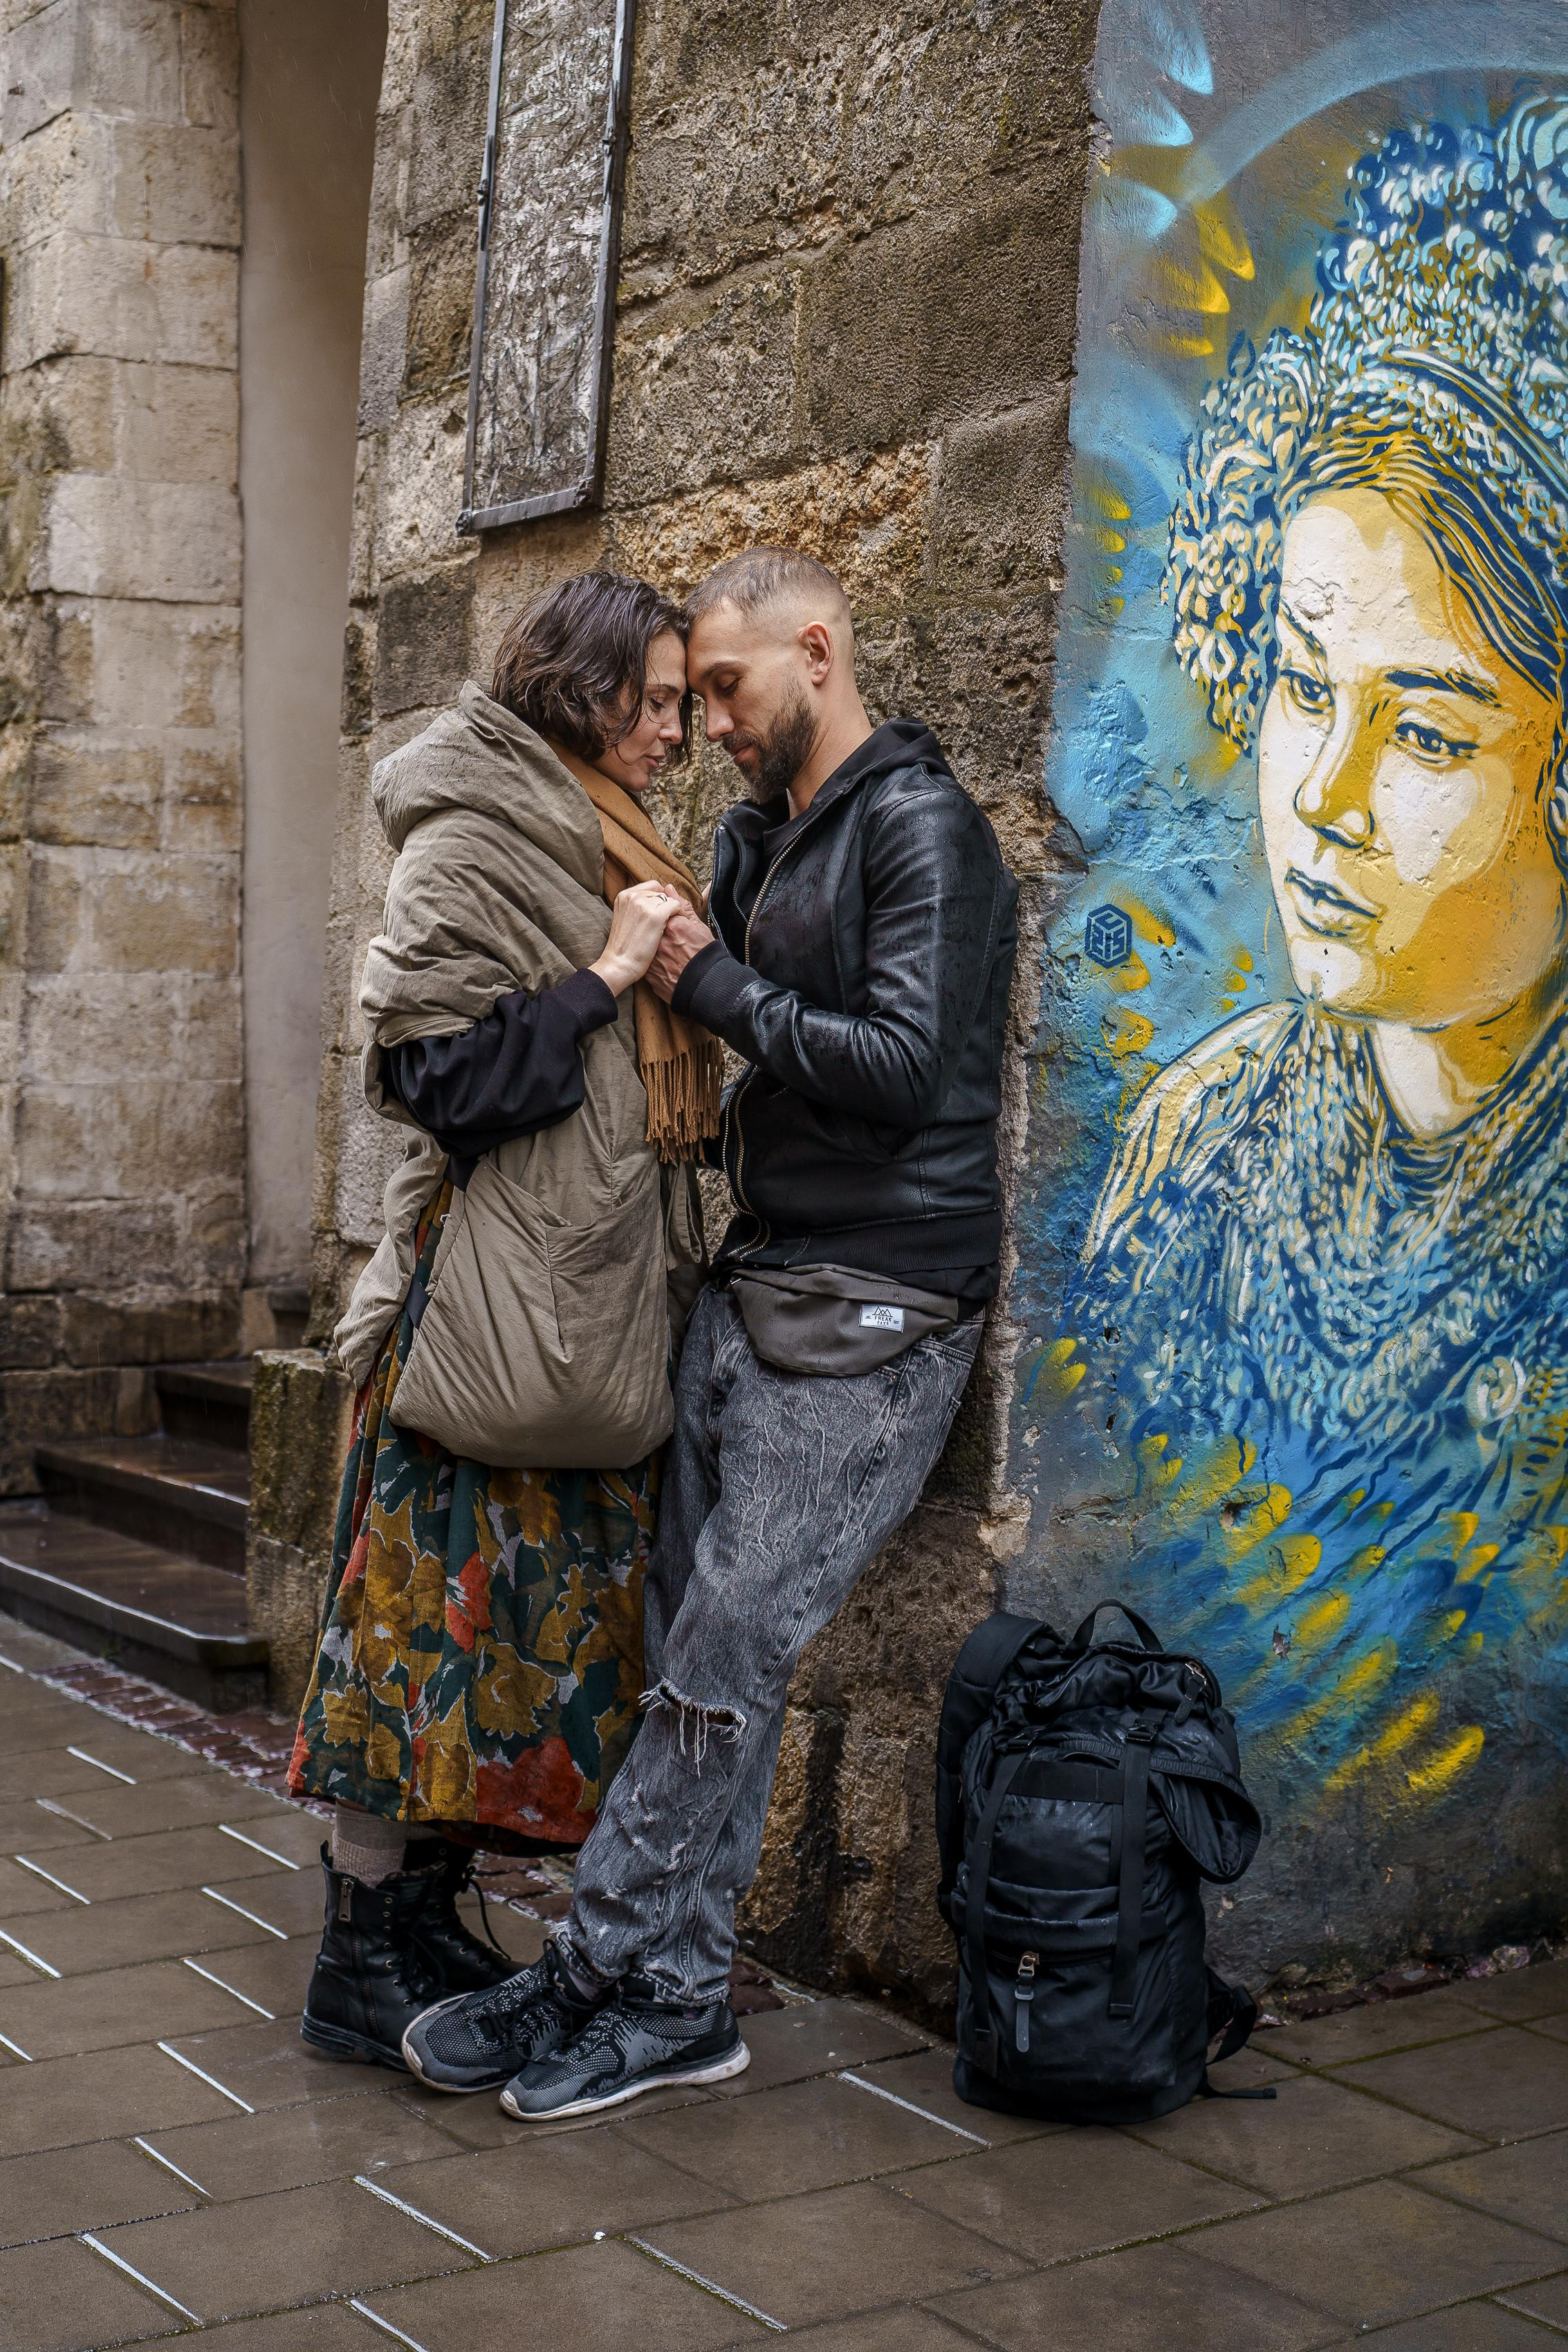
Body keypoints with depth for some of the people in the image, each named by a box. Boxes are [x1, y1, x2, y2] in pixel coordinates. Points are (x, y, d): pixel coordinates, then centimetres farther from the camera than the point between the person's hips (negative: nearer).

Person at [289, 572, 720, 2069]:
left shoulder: (598, 844, 18)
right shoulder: (467, 844, -9)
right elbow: (441, 1073, -17)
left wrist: (685, 978, 10)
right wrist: (602, 980, -17)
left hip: (586, 1310, 9)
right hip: (481, 1304, -9)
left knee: (533, 1615, 10)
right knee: (438, 1604, -5)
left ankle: (425, 1917, 21)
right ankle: (358, 1962, 6)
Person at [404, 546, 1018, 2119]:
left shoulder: (920, 829, -9)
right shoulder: (761, 836, 18)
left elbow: (901, 1063, -19)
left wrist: (716, 987, -10)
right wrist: (650, 947, 10)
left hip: (870, 1316, -8)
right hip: (755, 1285, 8)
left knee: (726, 1652, -7)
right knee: (696, 1647, 6)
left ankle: (613, 1978, 1)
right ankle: (671, 2000, 13)